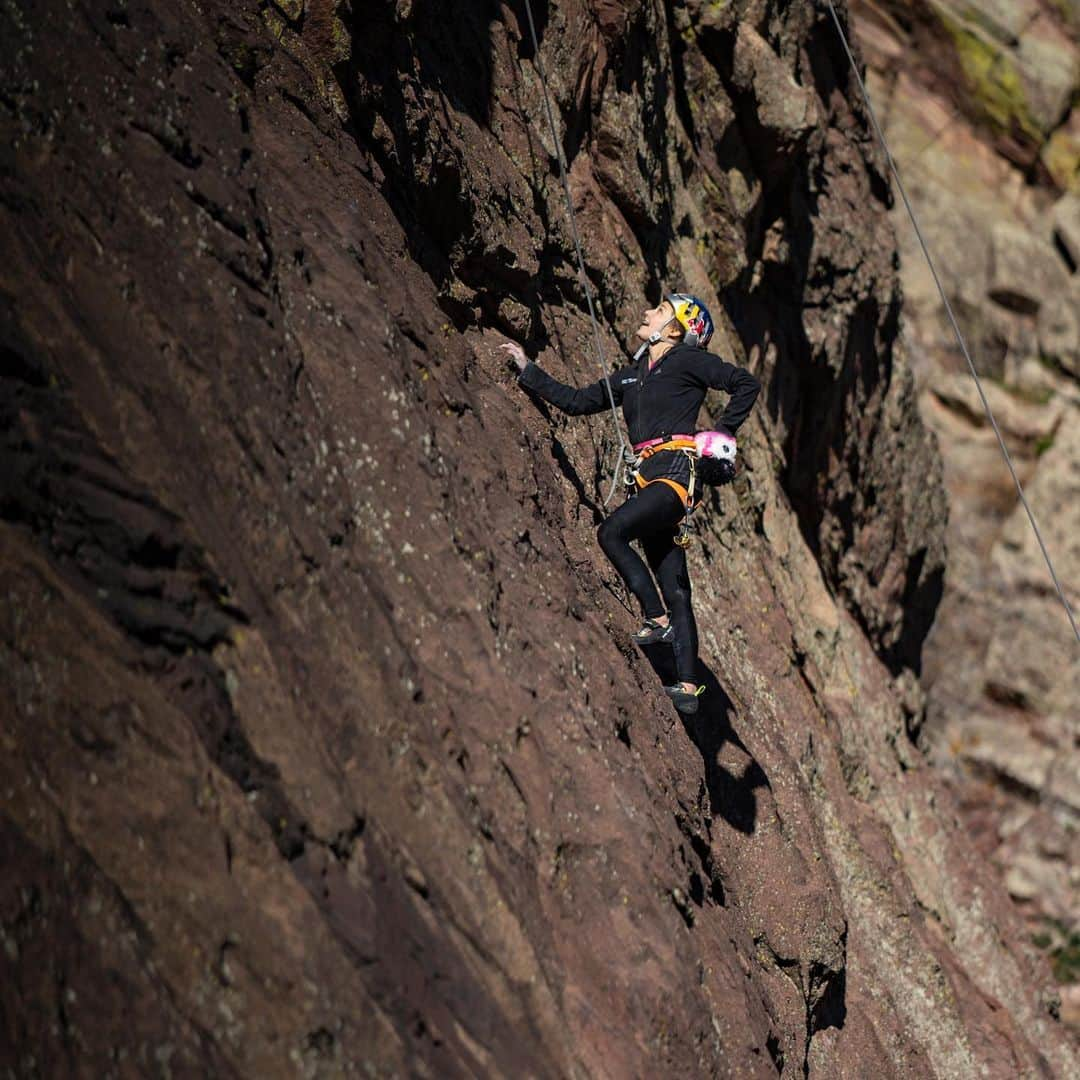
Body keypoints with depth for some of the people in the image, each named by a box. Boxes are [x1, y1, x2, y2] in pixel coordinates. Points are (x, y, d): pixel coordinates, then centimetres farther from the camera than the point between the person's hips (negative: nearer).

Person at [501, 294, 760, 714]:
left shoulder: (687, 361, 2)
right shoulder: (632, 376, 22)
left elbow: (746, 384, 0)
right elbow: (577, 401, 25)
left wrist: (721, 436, -2)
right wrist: (527, 370, 25)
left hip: (677, 470, -7)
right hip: (648, 477, 7)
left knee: (612, 532, -25)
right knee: (675, 591, 2)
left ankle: (657, 618, -16)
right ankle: (688, 686, -1)